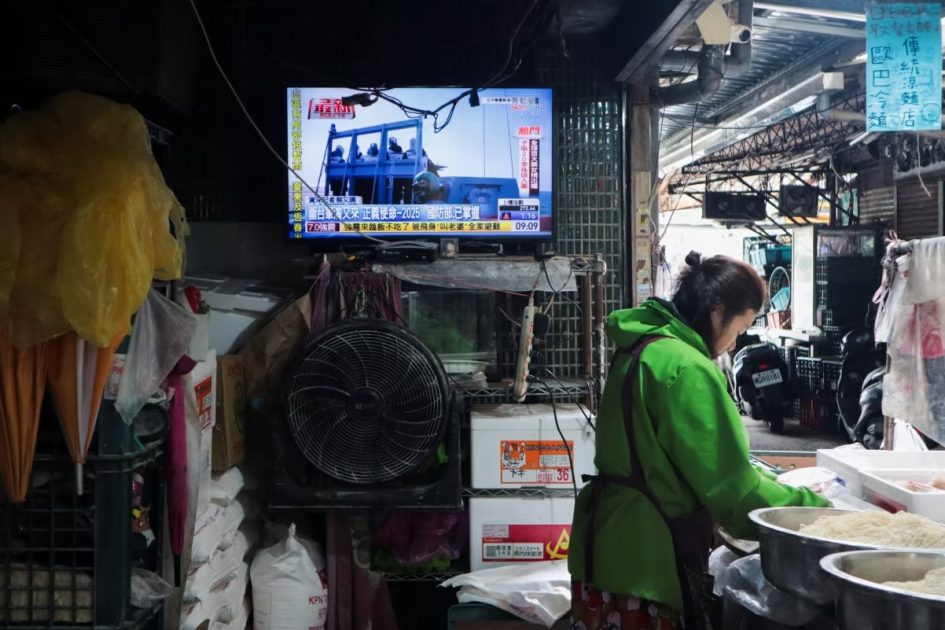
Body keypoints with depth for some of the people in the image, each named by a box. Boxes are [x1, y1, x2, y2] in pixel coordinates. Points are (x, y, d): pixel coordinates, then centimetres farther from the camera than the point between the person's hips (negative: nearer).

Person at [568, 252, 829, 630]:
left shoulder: (641, 348, 10)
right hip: (643, 560, -9)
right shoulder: (688, 368, -20)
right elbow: (730, 483, -18)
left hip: (610, 547, 9)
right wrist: (812, 508, -4)